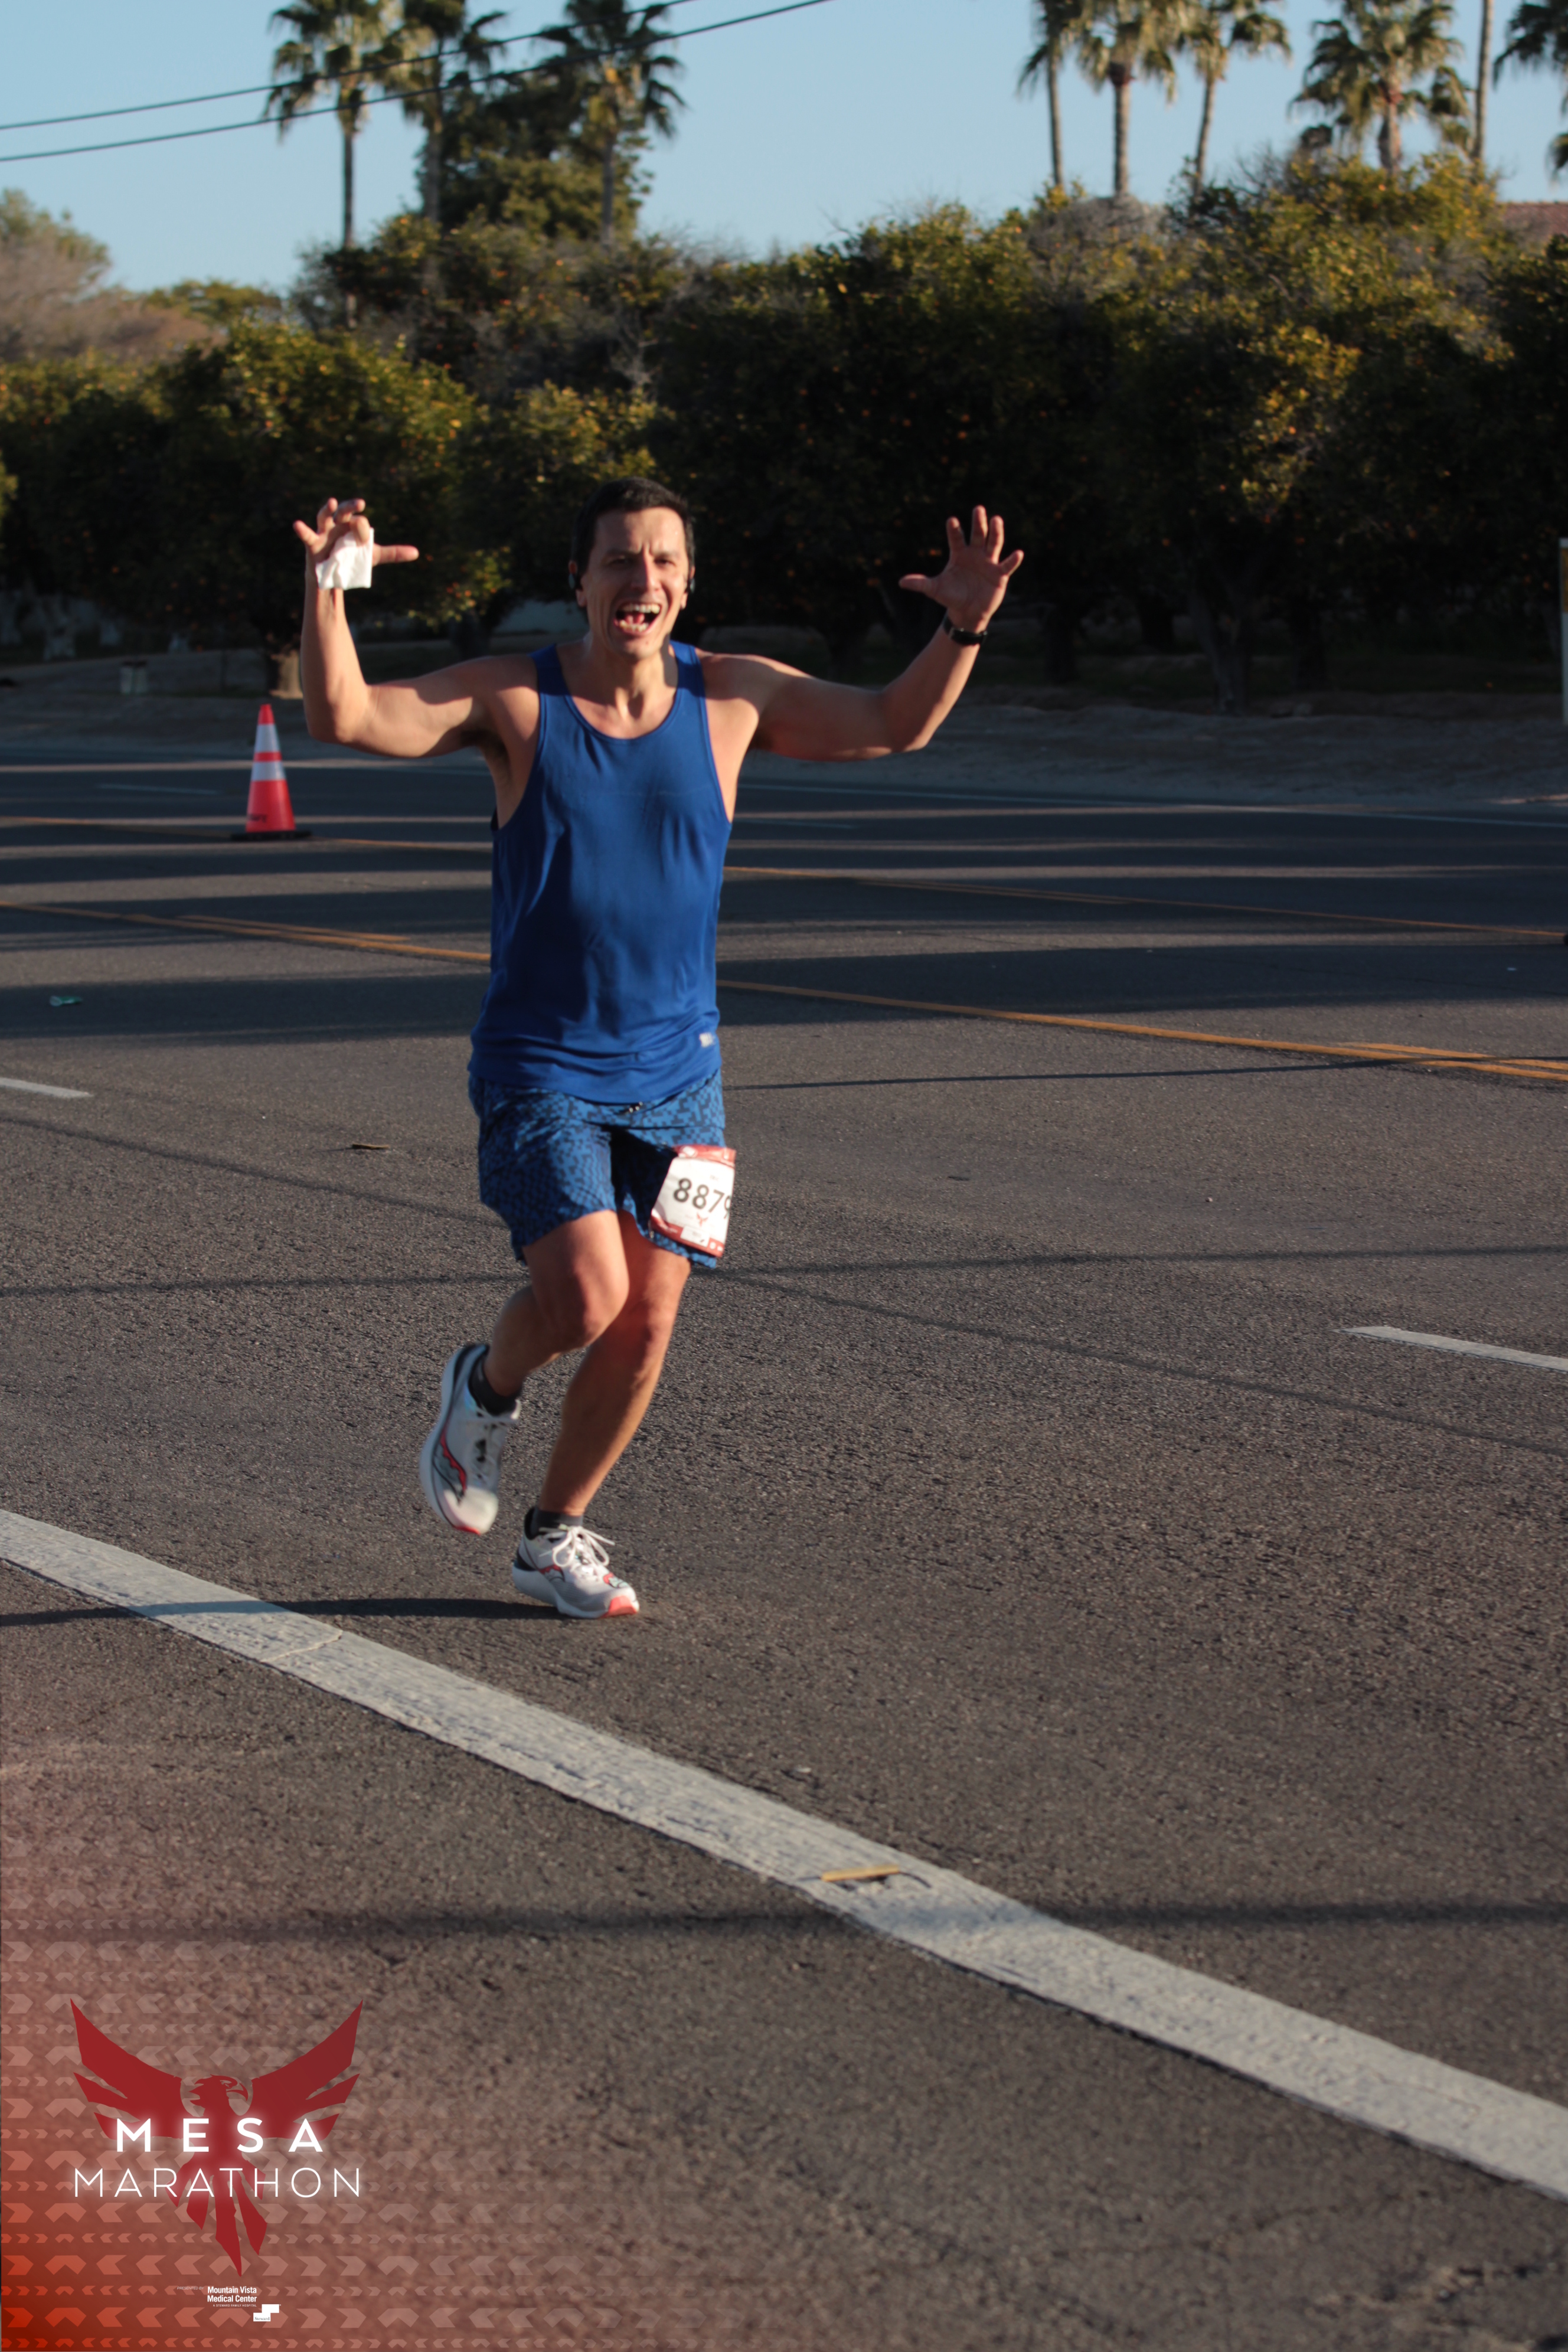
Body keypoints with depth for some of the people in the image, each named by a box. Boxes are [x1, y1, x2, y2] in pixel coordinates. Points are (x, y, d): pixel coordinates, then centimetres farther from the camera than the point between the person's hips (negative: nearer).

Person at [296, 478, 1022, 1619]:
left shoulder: (731, 697, 0)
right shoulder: (514, 699, -8)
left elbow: (894, 725, 7)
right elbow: (346, 718, -17)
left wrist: (962, 630, -10)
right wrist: (327, 593, -33)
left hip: (676, 1071, 3)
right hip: (540, 1067, -3)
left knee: (646, 1326, 3)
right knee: (586, 1298, -19)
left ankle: (556, 1535, 25)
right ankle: (487, 1386, 16)